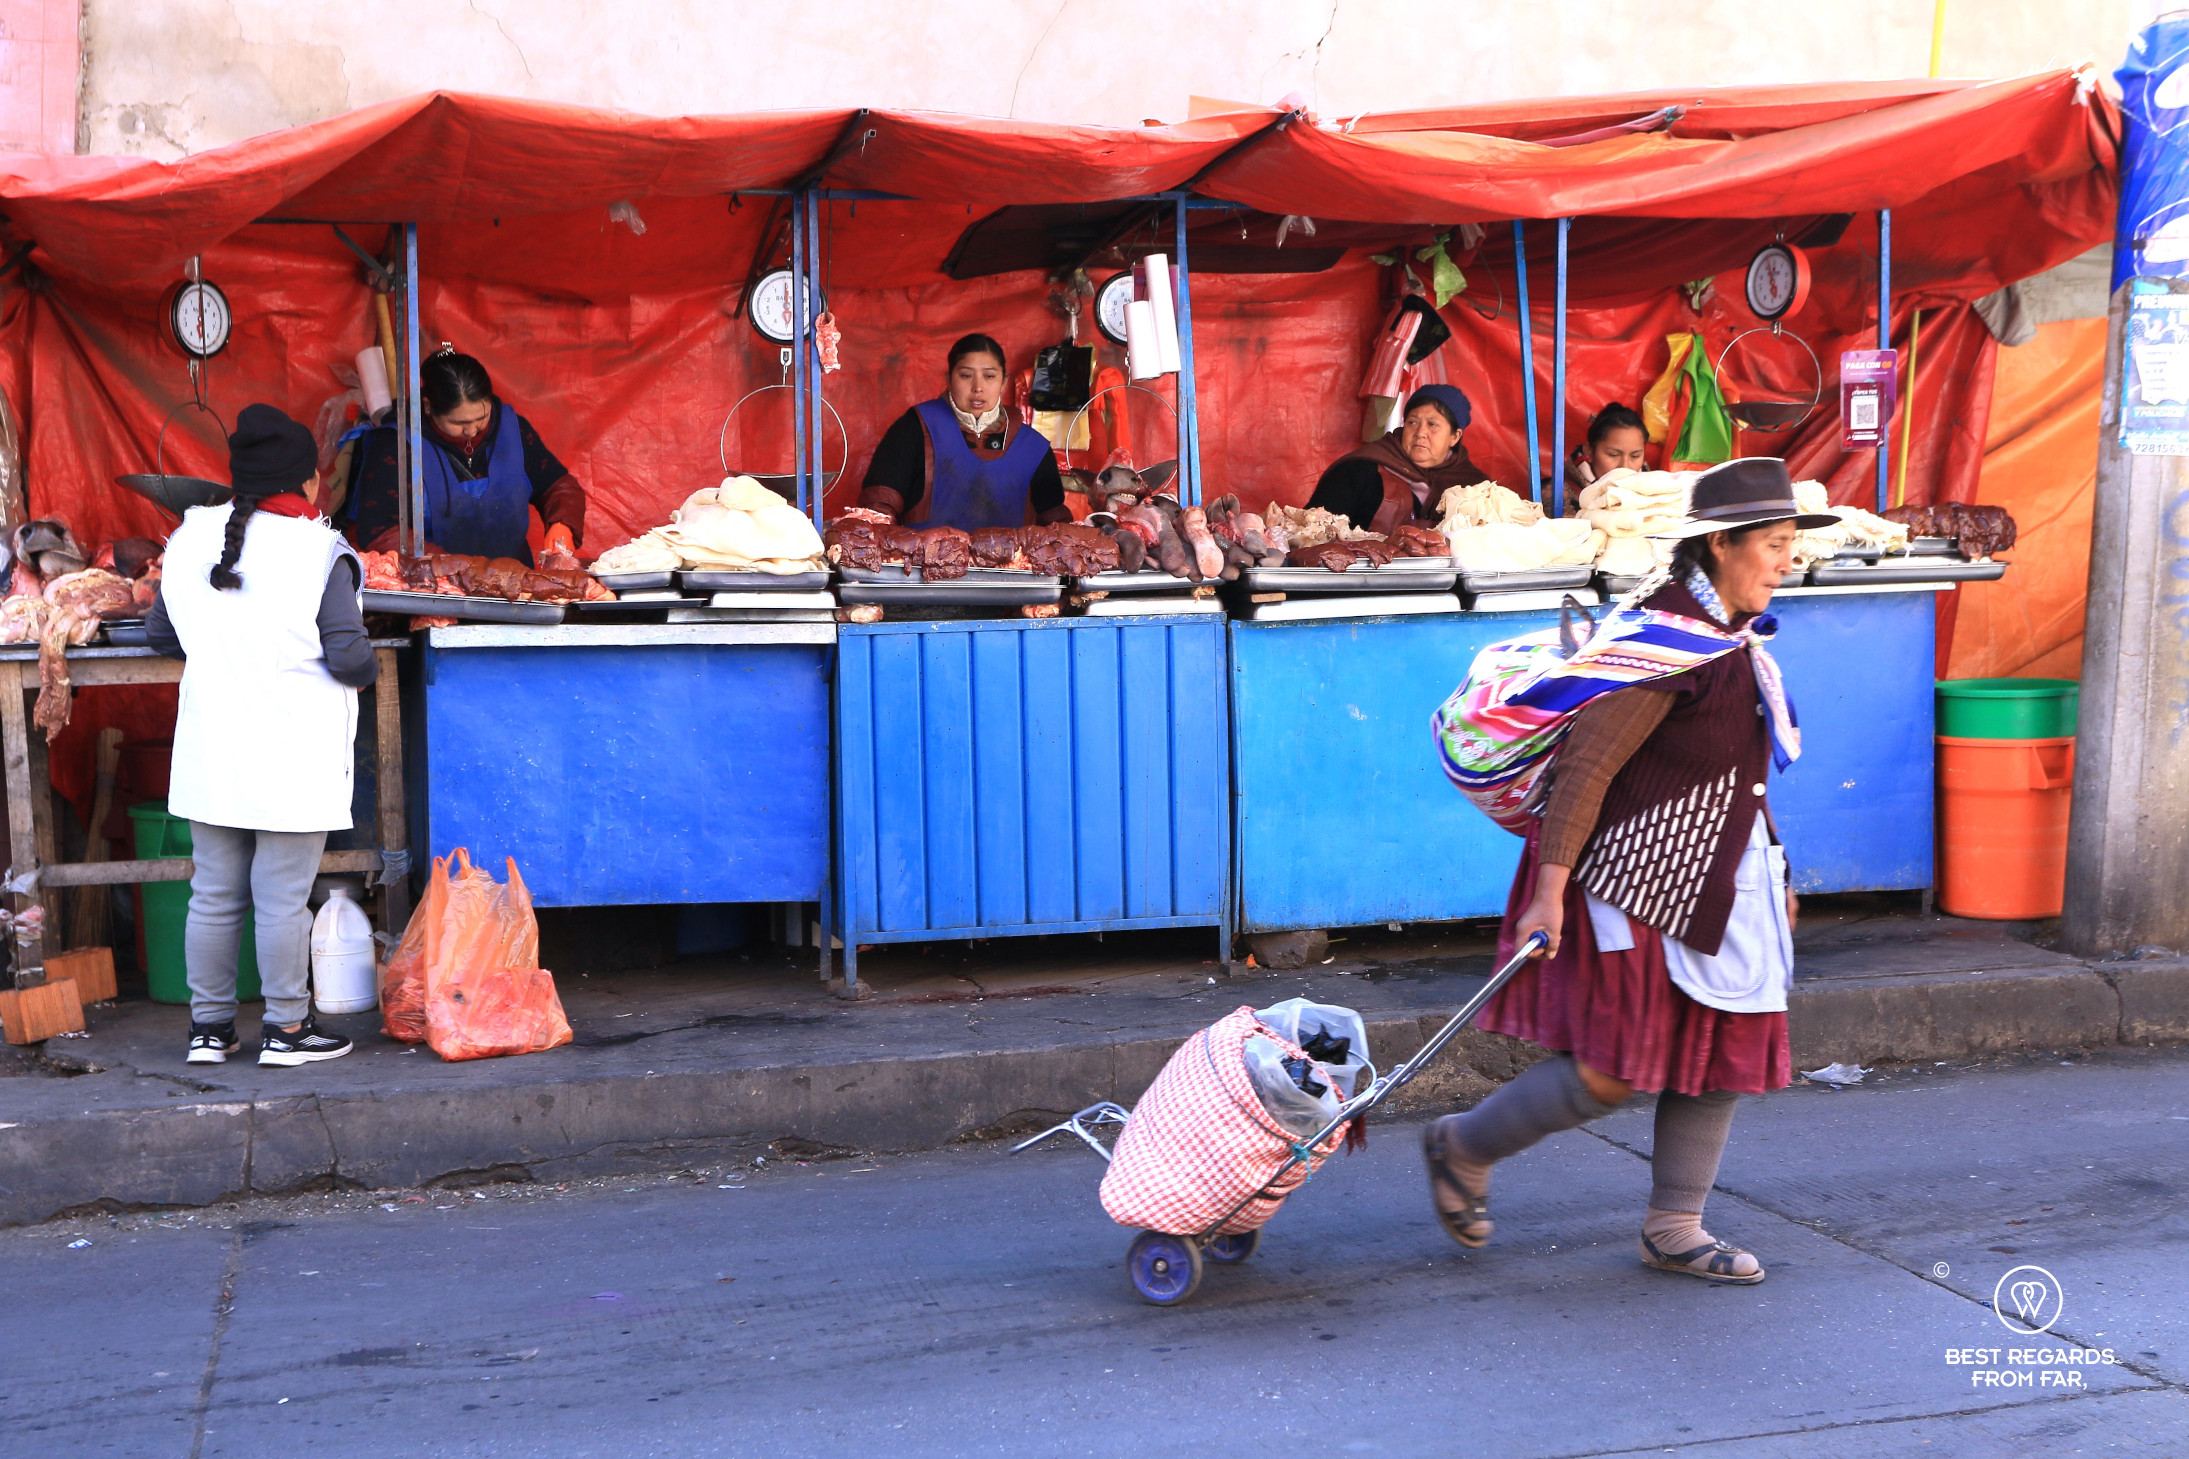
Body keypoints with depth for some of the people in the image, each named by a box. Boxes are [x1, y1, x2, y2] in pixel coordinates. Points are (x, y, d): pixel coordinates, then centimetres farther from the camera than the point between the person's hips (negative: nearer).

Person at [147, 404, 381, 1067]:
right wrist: (363, 669, 6)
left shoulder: (190, 539, 4)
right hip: (292, 760, -5)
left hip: (209, 756, 5)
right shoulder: (320, 553, -13)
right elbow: (349, 657, -16)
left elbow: (162, 634, 14)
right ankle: (287, 1027, 11)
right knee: (283, 899, 2)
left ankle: (208, 1025, 20)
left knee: (214, 894, 12)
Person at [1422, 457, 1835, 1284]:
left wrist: (1772, 876, 23)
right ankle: (1462, 1148, 14)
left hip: (1712, 884, 9)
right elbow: (1586, 763, -23)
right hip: (1634, 878, -9)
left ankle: (1674, 1231, 20)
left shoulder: (1738, 636, 9)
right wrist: (1550, 889, -26)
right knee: (1614, 1071, -6)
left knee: (1723, 1055, 9)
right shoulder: (1668, 635, -20)